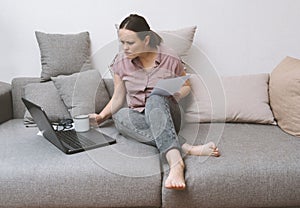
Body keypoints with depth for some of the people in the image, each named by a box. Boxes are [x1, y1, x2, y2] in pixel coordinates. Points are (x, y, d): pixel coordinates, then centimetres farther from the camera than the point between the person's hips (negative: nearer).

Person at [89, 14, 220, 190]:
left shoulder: (170, 59, -6)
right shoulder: (121, 63, 0)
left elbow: (186, 86, 9)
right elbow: (118, 98, 6)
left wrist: (174, 96, -12)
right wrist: (101, 116, -10)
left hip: (167, 115, -2)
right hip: (139, 118, 3)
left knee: (155, 99, -38)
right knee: (120, 116, -34)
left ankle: (175, 161, -56)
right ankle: (186, 148, -40)